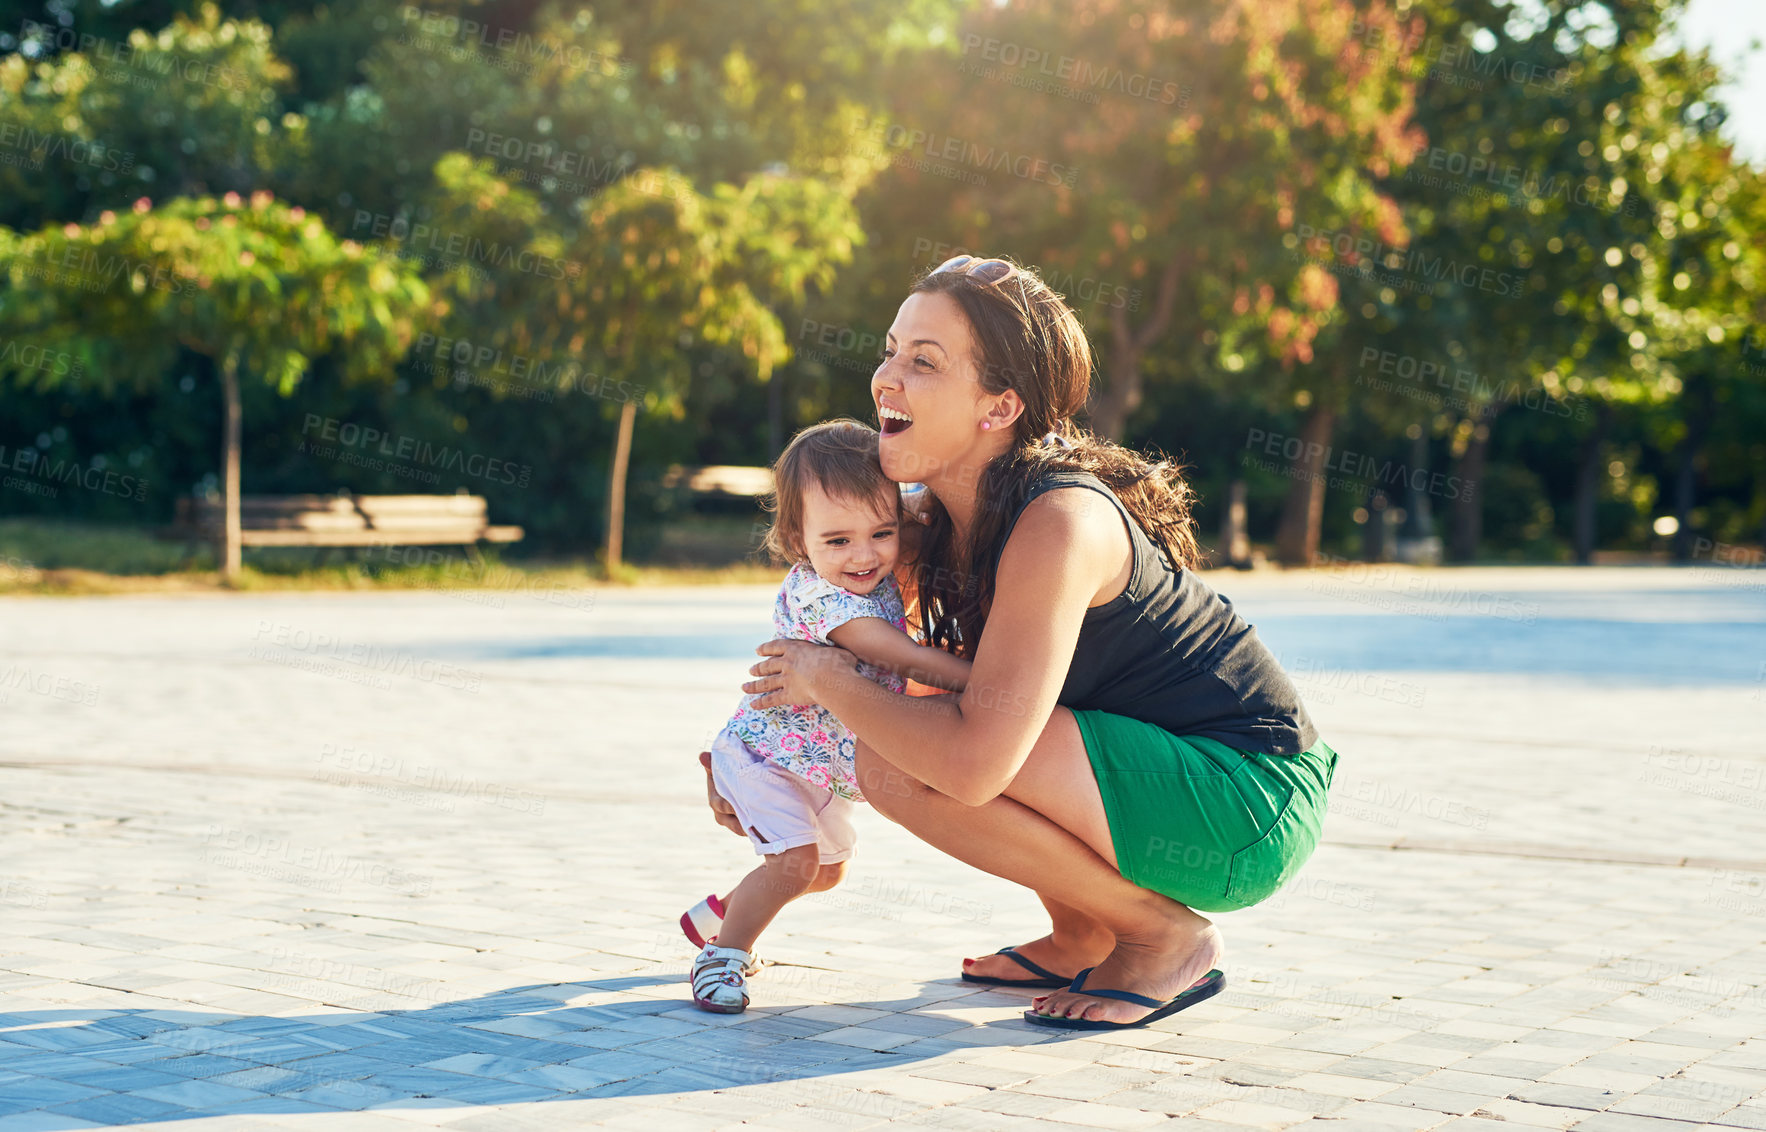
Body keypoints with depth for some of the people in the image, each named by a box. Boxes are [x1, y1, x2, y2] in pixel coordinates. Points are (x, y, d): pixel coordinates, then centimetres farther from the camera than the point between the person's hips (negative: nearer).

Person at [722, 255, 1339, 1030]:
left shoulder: (1060, 523, -24)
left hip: (1251, 808, -9)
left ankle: (1167, 937, -6)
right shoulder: (951, 517, 3)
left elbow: (973, 760, -33)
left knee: (899, 766, -20)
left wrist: (829, 682, -16)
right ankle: (1083, 939, 16)